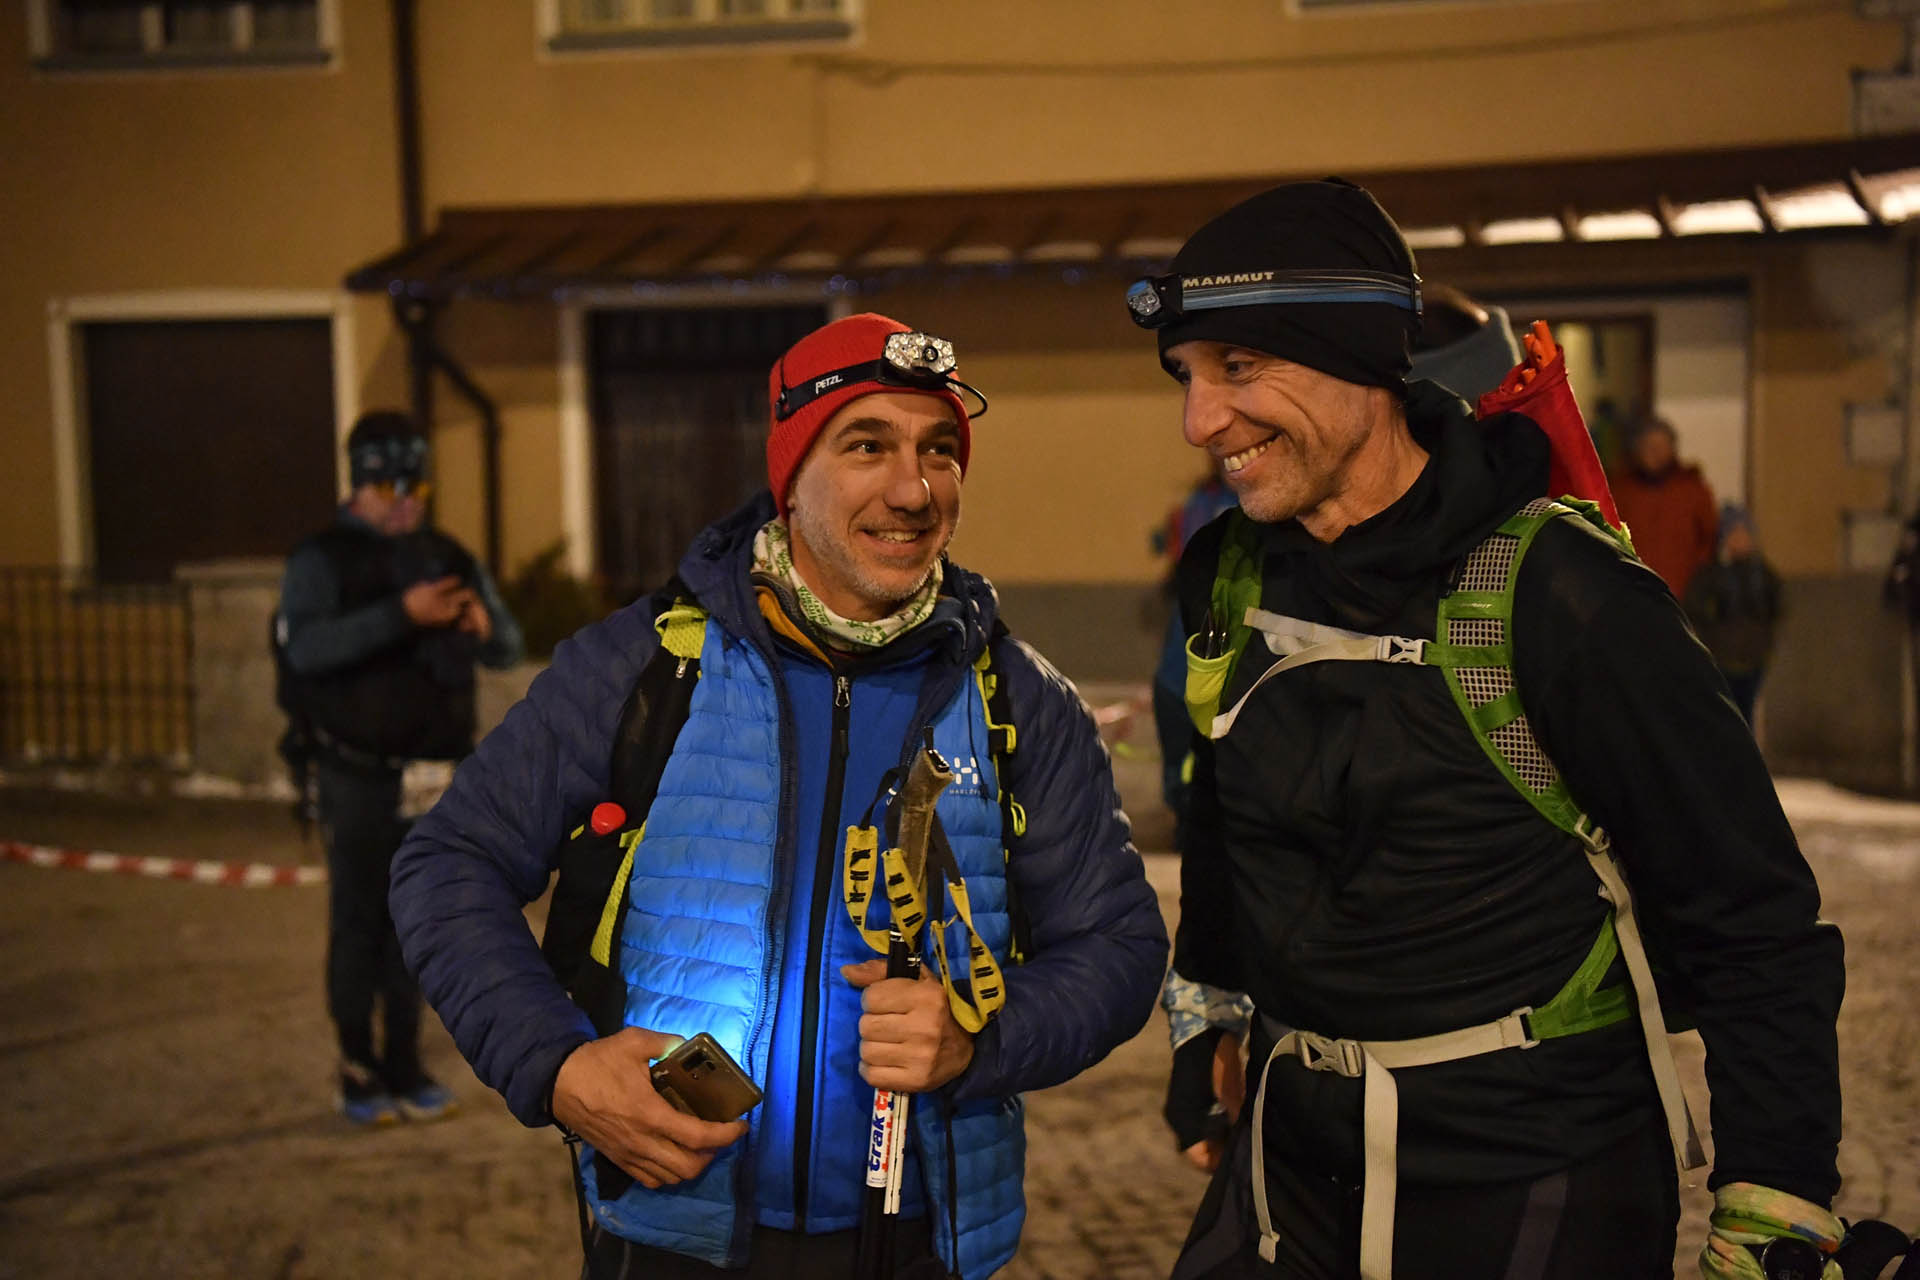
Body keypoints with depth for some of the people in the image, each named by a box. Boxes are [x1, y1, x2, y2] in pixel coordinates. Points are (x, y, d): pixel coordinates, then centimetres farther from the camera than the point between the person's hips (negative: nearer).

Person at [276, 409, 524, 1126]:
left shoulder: (448, 559, 11)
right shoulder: (322, 561, -4)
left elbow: (509, 651, 10)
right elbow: (304, 647, -22)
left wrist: (485, 625, -13)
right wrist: (401, 614, -31)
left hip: (435, 777, 4)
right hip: (358, 778, -4)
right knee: (358, 924, 1)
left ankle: (404, 1067, 18)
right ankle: (358, 1073, 11)